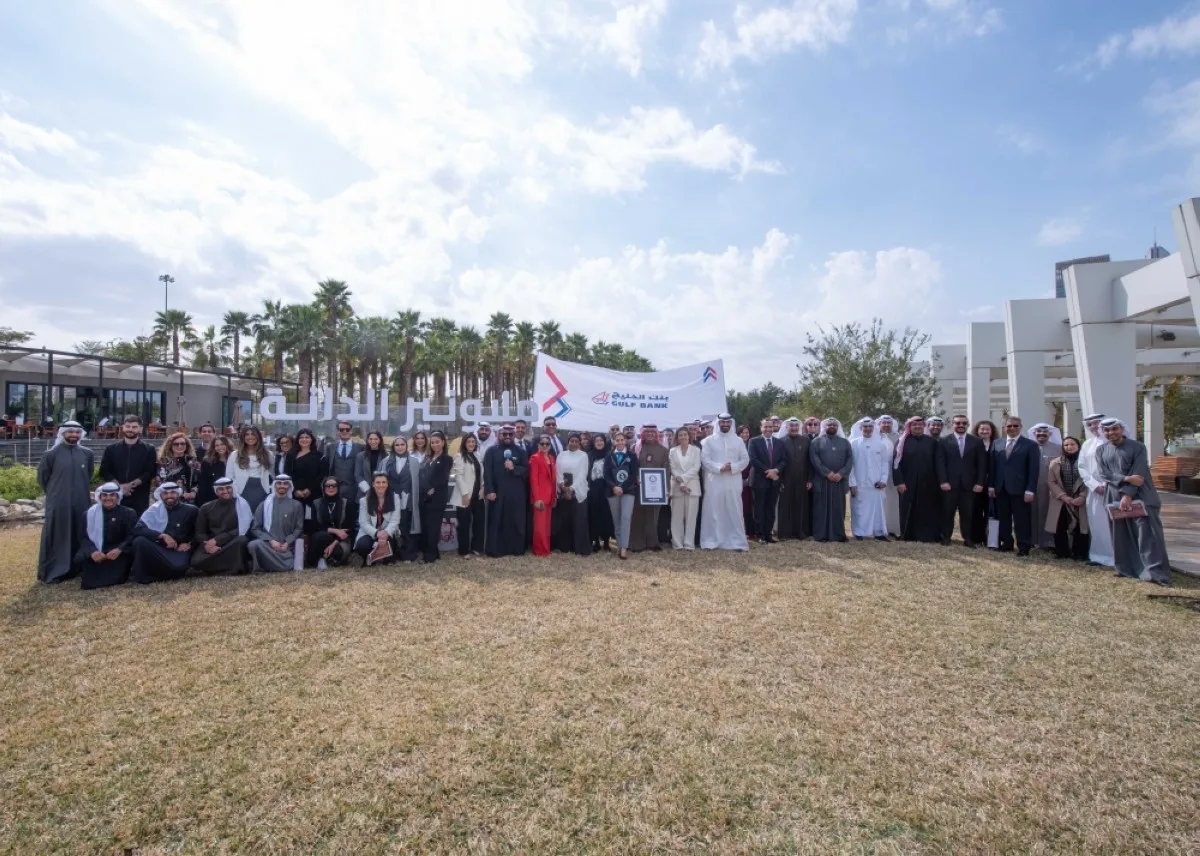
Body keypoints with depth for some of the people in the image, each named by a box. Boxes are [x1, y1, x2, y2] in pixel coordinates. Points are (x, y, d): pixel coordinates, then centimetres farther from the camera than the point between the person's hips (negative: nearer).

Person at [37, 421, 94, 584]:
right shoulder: (52, 454, -4)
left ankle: (77, 568, 21)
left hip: (81, 502, 3)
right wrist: (54, 492, 12)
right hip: (58, 503, -3)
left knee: (80, 536, 10)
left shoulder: (87, 453, 4)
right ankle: (53, 572, 9)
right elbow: (42, 476, 6)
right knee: (57, 536, 1)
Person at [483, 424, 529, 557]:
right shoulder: (492, 451, 6)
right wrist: (489, 490, -11)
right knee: (496, 522, 1)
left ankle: (517, 548, 12)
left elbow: (526, 471, 4)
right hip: (497, 493, -1)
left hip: (517, 494, 1)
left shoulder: (520, 451, 10)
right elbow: (487, 472, -2)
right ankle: (495, 549, 8)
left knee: (517, 522, 3)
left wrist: (514, 468, -14)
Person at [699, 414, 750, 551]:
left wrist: (733, 467, -12)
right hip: (714, 481, -1)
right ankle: (712, 541, 4)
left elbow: (745, 459, 5)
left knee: (734, 511, 3)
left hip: (733, 481, 2)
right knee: (713, 511, -1)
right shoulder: (709, 440, 4)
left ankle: (736, 541, 8)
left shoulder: (738, 440, 9)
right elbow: (705, 459, -3)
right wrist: (719, 468, -16)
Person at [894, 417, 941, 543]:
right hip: (908, 483, -1)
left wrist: (940, 481, -1)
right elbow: (897, 463, -4)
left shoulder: (932, 442, 6)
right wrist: (899, 481, -12)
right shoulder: (902, 442, 1)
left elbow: (937, 463, 6)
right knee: (909, 510, 5)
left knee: (928, 510, 5)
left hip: (928, 483, 2)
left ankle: (929, 536, 12)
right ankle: (909, 535, 13)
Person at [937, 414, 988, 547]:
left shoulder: (977, 442, 9)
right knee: (947, 512, 5)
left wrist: (980, 483, -4)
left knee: (967, 513, 4)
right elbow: (940, 464, -1)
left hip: (969, 484, 1)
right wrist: (943, 481, -10)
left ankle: (967, 538, 12)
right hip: (949, 483, -1)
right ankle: (946, 536, 14)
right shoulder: (943, 441, 4)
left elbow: (982, 464, 5)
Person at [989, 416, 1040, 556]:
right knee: (1003, 519, 9)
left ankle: (1024, 547, 11)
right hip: (1000, 489, 4)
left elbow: (1033, 469, -6)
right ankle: (1006, 544, 20)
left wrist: (1030, 490, -13)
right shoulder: (997, 445, 12)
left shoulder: (1030, 445, 0)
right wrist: (991, 486, 5)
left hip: (1020, 489, -4)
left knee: (1022, 520, 2)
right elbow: (993, 467, 12)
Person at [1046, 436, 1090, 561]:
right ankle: (1062, 553, 12)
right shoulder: (1055, 463, 7)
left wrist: (1082, 497, -13)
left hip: (1080, 502, -1)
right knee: (1060, 529, 2)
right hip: (1061, 502, 1)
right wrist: (1063, 496, -10)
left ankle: (1080, 554, 9)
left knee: (1080, 528, -2)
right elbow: (1051, 482, 2)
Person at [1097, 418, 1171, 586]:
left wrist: (1128, 494, -18)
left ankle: (1156, 572, -7)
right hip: (1115, 498, 4)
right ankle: (1127, 568, 18)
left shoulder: (1137, 447, -3)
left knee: (1147, 533, -8)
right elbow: (1105, 473, -2)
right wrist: (1126, 479, -18)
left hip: (1139, 496, -4)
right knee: (1122, 535, 8)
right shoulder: (1102, 451, 8)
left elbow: (1139, 474, -11)